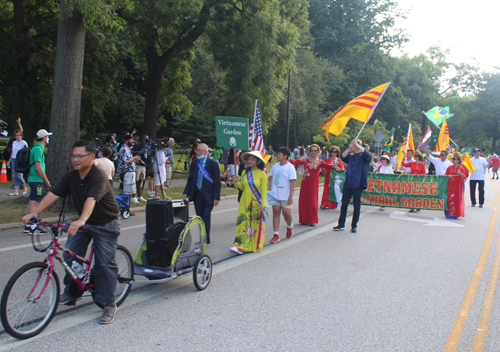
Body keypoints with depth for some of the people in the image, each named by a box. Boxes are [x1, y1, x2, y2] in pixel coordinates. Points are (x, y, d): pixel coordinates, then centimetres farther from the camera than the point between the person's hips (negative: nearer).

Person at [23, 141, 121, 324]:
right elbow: (53, 194, -9)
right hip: (83, 223, 7)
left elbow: (91, 200, -42)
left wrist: (81, 220, -57)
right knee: (70, 255, 0)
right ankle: (70, 292, 22)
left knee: (105, 263, -6)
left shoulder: (98, 177, -25)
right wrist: (33, 213, -19)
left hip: (106, 224, -7)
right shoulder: (71, 176, -3)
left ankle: (109, 306, 4)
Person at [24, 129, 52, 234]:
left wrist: (45, 180, 21)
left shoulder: (38, 148, 18)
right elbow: (38, 168, -19)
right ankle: (31, 226, -6)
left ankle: (28, 225, 19)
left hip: (33, 179, 10)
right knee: (34, 203, -8)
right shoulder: (38, 149, -14)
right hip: (37, 180, -10)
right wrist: (46, 181, -12)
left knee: (31, 202, 13)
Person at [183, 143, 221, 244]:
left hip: (208, 194, -4)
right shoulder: (194, 164, 8)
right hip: (197, 193, 4)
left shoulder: (213, 163, -5)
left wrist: (216, 197, -10)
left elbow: (217, 181, -5)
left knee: (206, 216, -5)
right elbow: (190, 179, 12)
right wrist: (185, 193, 0)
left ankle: (206, 238, 4)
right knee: (199, 217, 9)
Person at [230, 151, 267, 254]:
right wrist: (237, 182, -4)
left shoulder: (262, 174, -3)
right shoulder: (244, 173, 8)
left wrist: (263, 203, -11)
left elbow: (264, 190, -3)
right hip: (245, 201, 3)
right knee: (243, 222, -4)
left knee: (256, 223, 4)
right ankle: (241, 246, -5)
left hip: (256, 202, -3)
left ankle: (255, 246, 18)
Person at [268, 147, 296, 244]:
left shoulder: (290, 167, -9)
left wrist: (291, 196, -17)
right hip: (275, 195, 4)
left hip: (285, 196, -4)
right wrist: (271, 189, 4)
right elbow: (271, 177, 17)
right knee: (276, 213, 2)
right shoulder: (275, 166, 6)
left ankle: (289, 226, 34)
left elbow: (293, 182, -12)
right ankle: (276, 235, 6)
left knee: (287, 214, 1)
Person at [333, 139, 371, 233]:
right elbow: (343, 157, -2)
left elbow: (367, 154, -20)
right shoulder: (350, 157, 14)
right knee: (344, 204, 6)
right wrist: (349, 148, -10)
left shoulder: (363, 157, 1)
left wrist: (356, 144, -17)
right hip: (348, 184, 4)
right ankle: (341, 225, 14)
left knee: (357, 206, 4)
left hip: (358, 185, -4)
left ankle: (354, 226, 14)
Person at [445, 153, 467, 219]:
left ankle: (455, 214, 5)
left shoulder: (461, 168, 0)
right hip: (450, 186, 3)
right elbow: (445, 175, 12)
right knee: (449, 199, 0)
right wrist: (448, 176, -10)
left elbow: (464, 177, -7)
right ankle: (449, 213, 7)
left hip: (458, 186, -3)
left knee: (457, 199, -2)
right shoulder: (449, 167, 9)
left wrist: (461, 174, -26)